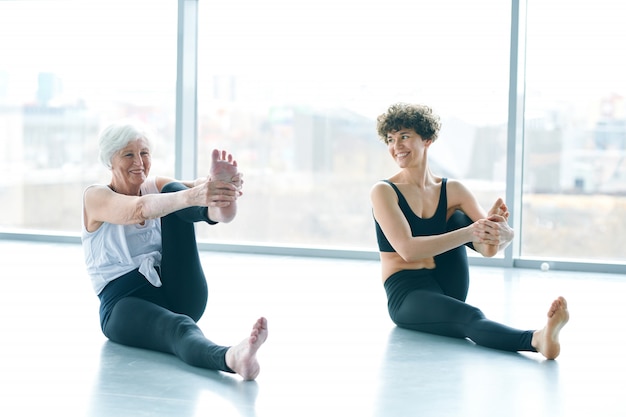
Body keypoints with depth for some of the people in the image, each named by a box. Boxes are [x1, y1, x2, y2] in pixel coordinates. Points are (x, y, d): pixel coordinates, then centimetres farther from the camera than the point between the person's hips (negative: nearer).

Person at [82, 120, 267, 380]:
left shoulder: (156, 187, 13)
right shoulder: (95, 197, -2)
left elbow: (191, 187, -11)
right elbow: (139, 210, -26)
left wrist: (227, 185, -36)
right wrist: (191, 196, -45)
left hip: (179, 297, 4)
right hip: (124, 303, -4)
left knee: (172, 191, -13)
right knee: (178, 327, -41)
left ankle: (220, 209, -46)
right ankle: (232, 358, -72)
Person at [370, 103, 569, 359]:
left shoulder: (452, 190, 6)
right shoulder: (384, 191, -7)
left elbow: (490, 248, -3)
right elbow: (408, 249, -22)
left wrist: (504, 235, -30)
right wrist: (469, 233, -32)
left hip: (446, 289, 5)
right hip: (406, 294, -5)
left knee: (458, 220, -13)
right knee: (470, 318, -36)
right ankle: (536, 340, -63)